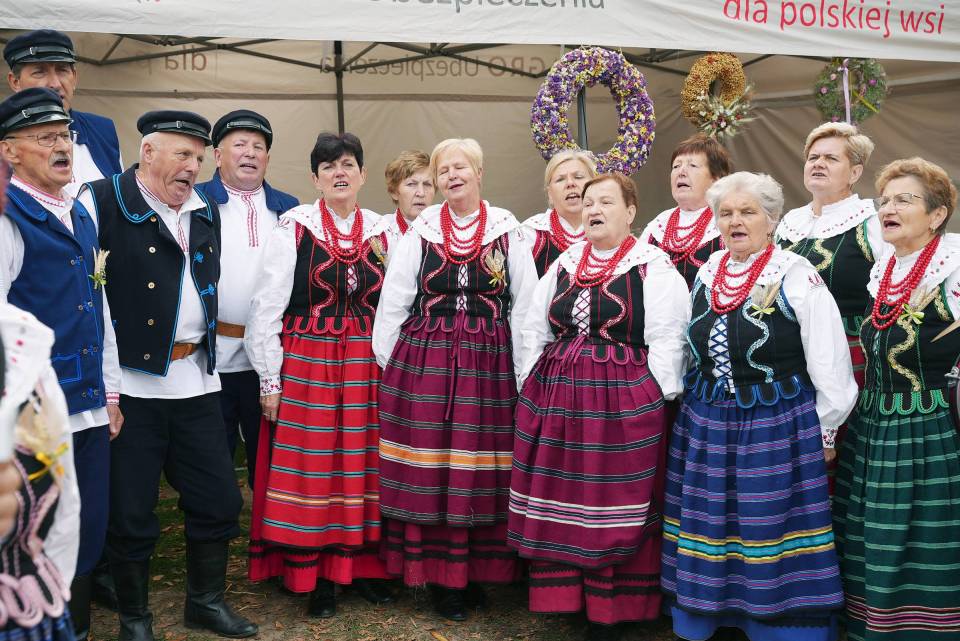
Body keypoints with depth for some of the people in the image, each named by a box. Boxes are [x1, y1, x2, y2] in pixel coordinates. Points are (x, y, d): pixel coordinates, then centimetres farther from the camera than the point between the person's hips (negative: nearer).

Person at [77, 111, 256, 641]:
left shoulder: (207, 212, 13)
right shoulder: (103, 201, -8)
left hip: (194, 378, 6)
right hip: (130, 381, -6)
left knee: (218, 498, 11)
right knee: (130, 510, 4)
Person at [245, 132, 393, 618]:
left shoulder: (381, 231, 7)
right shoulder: (294, 227, -3)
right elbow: (267, 308, -3)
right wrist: (270, 379, -5)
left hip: (367, 371, 3)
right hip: (306, 367, -3)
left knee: (362, 464, 8)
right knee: (311, 467, 1)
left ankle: (364, 564, 22)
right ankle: (316, 576, 13)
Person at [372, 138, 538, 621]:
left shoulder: (507, 229, 4)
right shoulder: (420, 230, 5)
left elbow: (525, 303, 4)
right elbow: (393, 300, 7)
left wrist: (521, 365, 1)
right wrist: (388, 362, 3)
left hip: (490, 364, 0)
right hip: (424, 361, 0)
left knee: (482, 470, 4)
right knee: (429, 470, 0)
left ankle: (476, 571, 17)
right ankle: (437, 575, 11)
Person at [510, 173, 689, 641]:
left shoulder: (653, 266, -4)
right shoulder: (563, 264, 11)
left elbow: (666, 339, -7)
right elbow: (534, 330, 15)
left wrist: (653, 401, -10)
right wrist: (531, 387, 11)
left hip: (623, 401, -5)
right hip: (554, 397, 5)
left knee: (614, 507, 2)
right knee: (560, 501, 8)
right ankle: (566, 595, 22)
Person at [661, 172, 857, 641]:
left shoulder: (798, 277, -10)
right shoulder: (707, 273, 8)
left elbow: (830, 366, -7)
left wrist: (823, 434, -4)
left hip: (778, 426, -5)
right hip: (707, 425, 5)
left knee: (770, 533, 1)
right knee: (709, 531, 10)